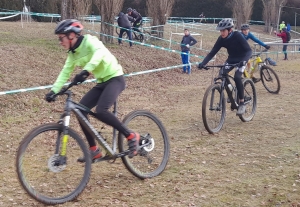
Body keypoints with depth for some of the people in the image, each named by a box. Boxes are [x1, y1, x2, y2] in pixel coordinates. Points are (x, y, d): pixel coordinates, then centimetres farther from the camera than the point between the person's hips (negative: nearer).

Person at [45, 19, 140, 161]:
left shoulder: (89, 41, -18)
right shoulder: (72, 53, 7)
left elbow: (100, 52, -39)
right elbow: (65, 73, 8)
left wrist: (86, 71, -53)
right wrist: (53, 91, -5)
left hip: (115, 79, -8)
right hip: (102, 82, 8)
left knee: (100, 111, -27)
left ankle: (131, 136, -9)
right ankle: (94, 150, 3)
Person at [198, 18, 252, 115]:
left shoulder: (237, 36, -27)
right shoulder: (221, 39, -14)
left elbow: (249, 50, -31)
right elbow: (212, 52, -15)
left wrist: (244, 61, -50)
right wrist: (203, 63, -30)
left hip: (241, 59, -5)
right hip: (231, 59, 5)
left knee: (237, 77, -28)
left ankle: (242, 103, -16)